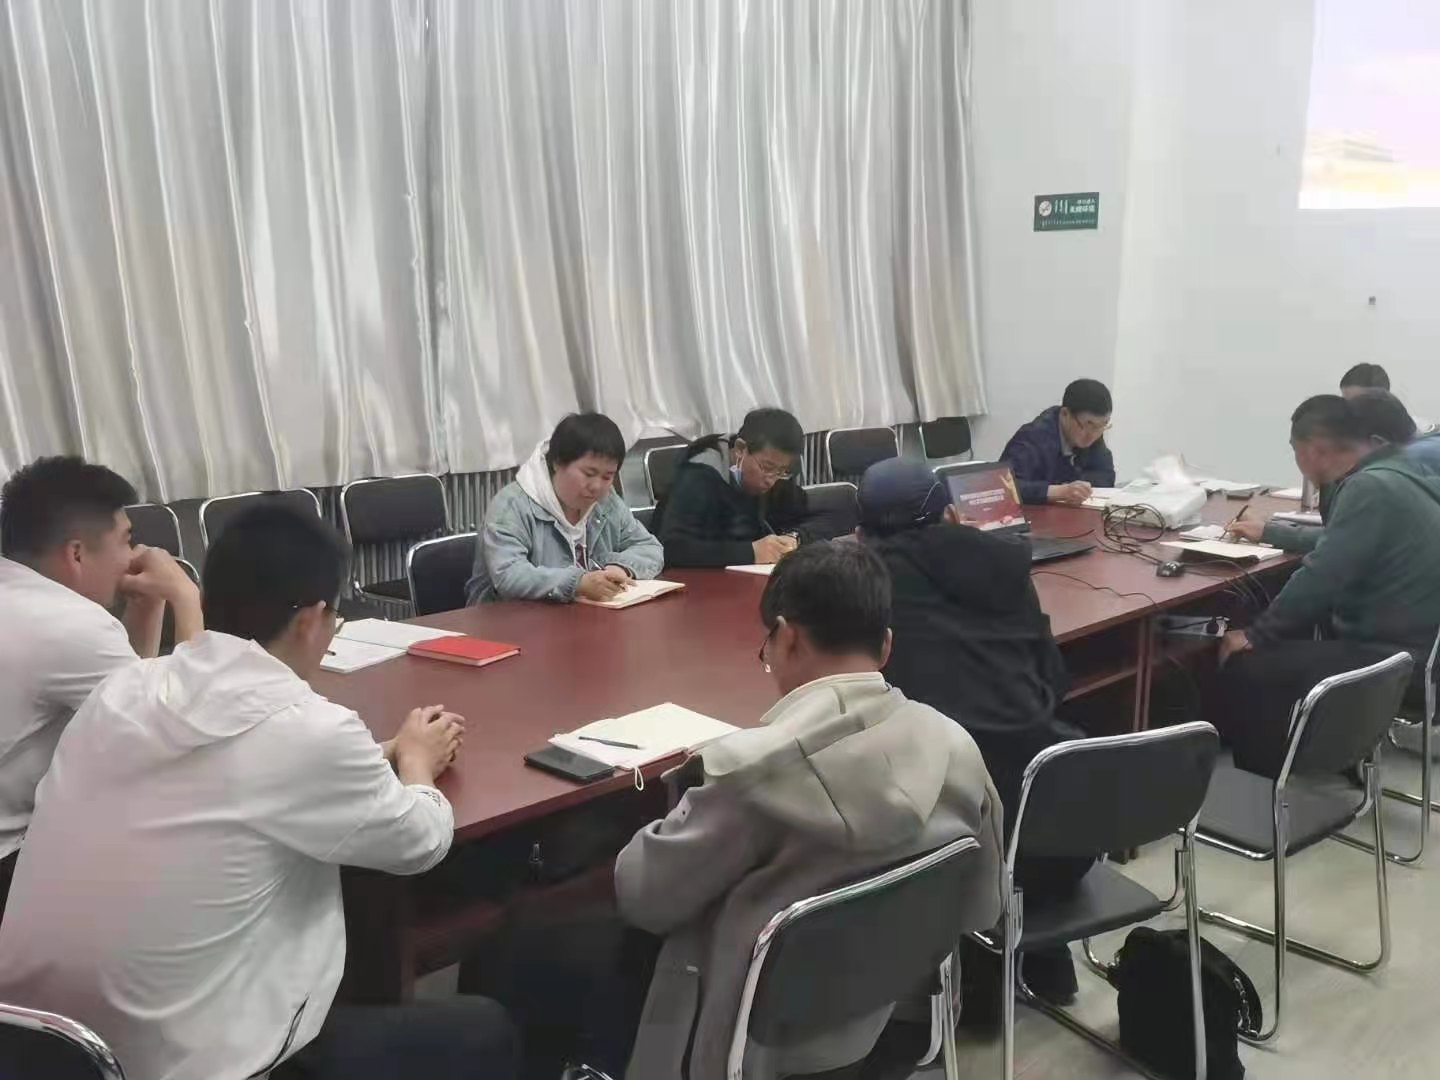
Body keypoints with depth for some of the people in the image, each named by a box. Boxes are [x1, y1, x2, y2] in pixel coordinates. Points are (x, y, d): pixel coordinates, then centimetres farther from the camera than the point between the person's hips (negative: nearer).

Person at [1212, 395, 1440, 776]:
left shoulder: (1370, 487, -22)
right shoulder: (1388, 473, 10)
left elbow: (1319, 578, -24)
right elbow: (1339, 544, 26)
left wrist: (1254, 636, -13)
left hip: (1393, 658, -10)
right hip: (1403, 642, 10)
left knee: (1241, 669, -10)